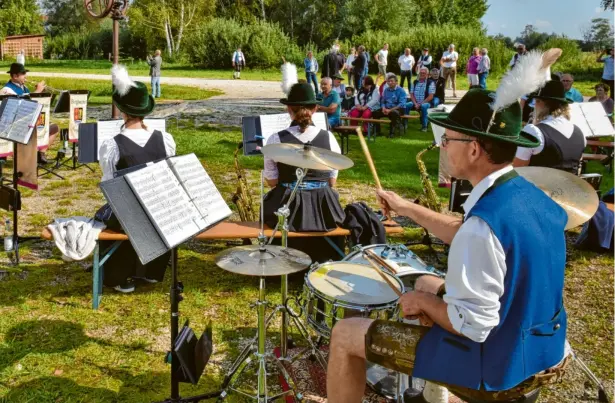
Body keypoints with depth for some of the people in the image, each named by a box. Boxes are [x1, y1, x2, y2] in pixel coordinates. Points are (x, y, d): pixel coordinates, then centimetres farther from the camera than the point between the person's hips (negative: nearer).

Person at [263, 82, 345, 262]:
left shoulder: (276, 140, -11)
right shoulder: (329, 138, -6)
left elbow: (271, 181, 0)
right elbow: (332, 181, 4)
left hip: (287, 208, -1)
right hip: (323, 209, 1)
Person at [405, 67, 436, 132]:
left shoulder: (431, 83, 0)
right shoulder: (415, 82, 13)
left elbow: (430, 96, -8)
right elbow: (411, 94, 7)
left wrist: (421, 104, -15)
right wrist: (415, 104, -10)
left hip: (426, 103, -4)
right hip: (415, 102, 4)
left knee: (424, 106, -38)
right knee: (406, 105, -26)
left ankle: (424, 126, -27)